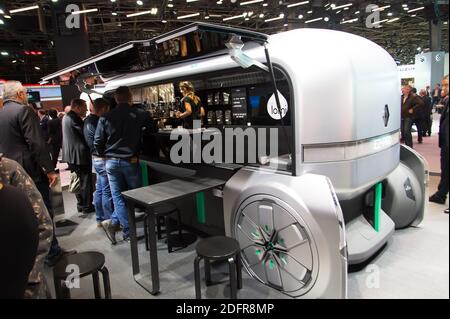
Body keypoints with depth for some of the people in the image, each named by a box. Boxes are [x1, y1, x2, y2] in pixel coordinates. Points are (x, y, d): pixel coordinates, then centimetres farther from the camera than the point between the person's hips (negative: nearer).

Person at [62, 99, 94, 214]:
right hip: (80, 155, -10)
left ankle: (81, 204, 25)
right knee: (86, 181, 0)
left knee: (79, 180, 17)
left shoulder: (66, 117, 15)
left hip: (71, 156, 10)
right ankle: (87, 206, 6)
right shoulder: (74, 118, -17)